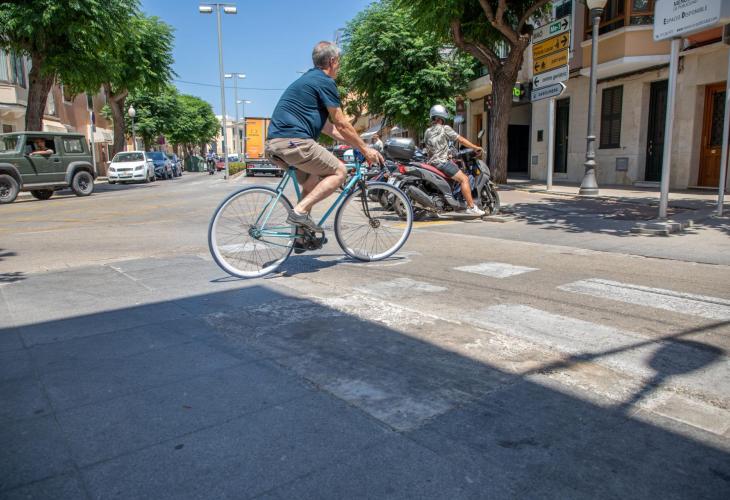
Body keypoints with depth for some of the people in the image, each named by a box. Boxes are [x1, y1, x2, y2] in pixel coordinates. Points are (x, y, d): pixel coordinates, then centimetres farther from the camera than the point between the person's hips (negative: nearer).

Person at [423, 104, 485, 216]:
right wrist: (476, 148, 5)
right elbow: (461, 140, -4)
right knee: (464, 179, -10)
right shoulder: (445, 128, -4)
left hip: (431, 162, 9)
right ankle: (471, 207, -17)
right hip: (442, 162, -8)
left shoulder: (427, 131, 15)